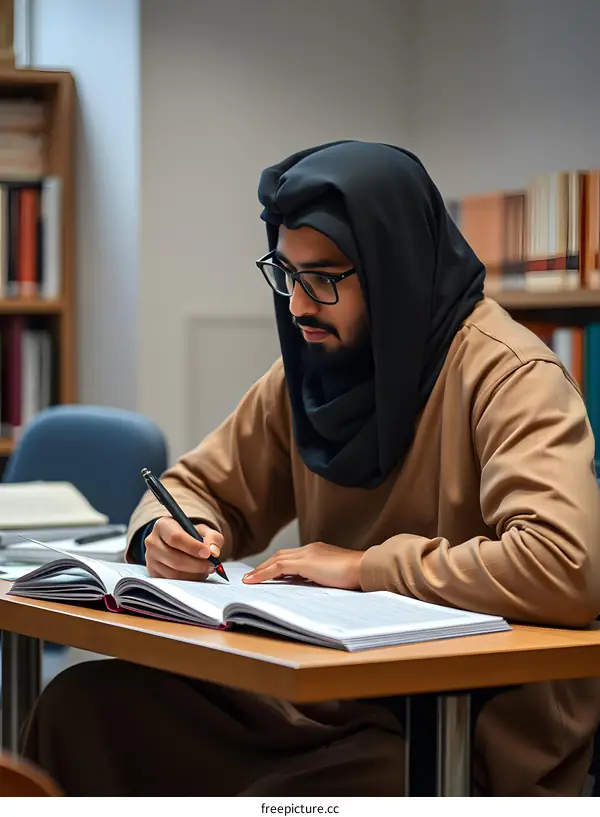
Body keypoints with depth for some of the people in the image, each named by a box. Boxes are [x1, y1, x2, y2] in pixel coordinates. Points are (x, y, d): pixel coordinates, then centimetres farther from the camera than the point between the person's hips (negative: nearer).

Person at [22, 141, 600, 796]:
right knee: (81, 706, -11)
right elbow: (202, 487, 19)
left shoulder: (510, 376, -16)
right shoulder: (311, 362, 8)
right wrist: (172, 530, -6)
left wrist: (365, 566, -20)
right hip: (334, 695, 7)